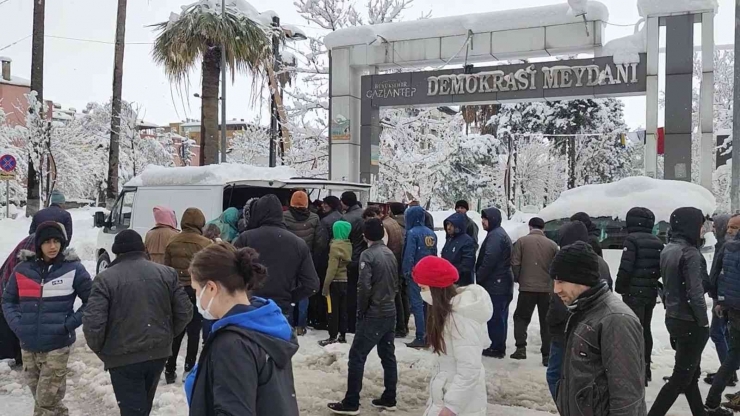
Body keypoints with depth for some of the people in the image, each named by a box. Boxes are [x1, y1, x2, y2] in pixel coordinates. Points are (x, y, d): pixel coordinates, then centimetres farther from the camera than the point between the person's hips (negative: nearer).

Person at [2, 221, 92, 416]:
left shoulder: (73, 268, -6)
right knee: (42, 399, 16)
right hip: (28, 347, 4)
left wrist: (70, 323, -9)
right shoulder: (23, 269, 3)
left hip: (57, 346, -4)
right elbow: (8, 300, 14)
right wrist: (17, 324, -1)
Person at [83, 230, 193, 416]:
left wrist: (101, 350, 2)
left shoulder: (105, 278, -10)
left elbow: (92, 323, -16)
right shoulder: (167, 273, 0)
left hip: (123, 358, -4)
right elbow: (185, 311, 1)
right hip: (159, 353, 4)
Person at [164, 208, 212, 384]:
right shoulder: (206, 244, -8)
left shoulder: (172, 243, 3)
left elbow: (166, 269, 6)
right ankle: (189, 369, 9)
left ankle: (170, 370, 12)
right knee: (194, 331, 6)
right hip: (196, 291, -3)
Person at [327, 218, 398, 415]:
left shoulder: (368, 255, -14)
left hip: (373, 314, -7)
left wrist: (361, 311, -7)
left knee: (357, 356, -2)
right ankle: (389, 399, 20)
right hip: (390, 312, 8)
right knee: (388, 355, 13)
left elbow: (364, 287, -19)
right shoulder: (390, 253, 8)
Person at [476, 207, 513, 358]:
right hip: (502, 283, 11)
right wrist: (481, 277, 19)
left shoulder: (495, 236, -16)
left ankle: (497, 348, 1)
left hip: (495, 284, -11)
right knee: (500, 316, 14)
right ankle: (499, 347, 22)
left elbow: (489, 260, -23)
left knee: (495, 317, -4)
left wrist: (479, 277, -11)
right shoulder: (501, 234, 19)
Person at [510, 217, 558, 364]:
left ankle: (521, 348, 1)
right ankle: (547, 355, 11)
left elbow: (515, 263, -5)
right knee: (546, 322, 10)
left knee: (521, 317, 14)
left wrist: (518, 279, 12)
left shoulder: (522, 241, -4)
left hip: (527, 287, -1)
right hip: (547, 289, 2)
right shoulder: (552, 244, 1)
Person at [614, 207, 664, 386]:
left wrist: (619, 287, -6)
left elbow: (626, 267, -19)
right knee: (645, 329, 18)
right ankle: (645, 368, 28)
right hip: (651, 292, 8)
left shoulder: (632, 239, -14)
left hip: (634, 292, -8)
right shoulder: (657, 242, 9)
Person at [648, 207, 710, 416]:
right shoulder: (690, 253, -20)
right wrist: (703, 320, -10)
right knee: (681, 377, 0)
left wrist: (671, 307, 17)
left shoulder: (667, 250, 6)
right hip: (690, 322, -9)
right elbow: (695, 293, -20)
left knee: (690, 372, 19)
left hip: (673, 317, 9)